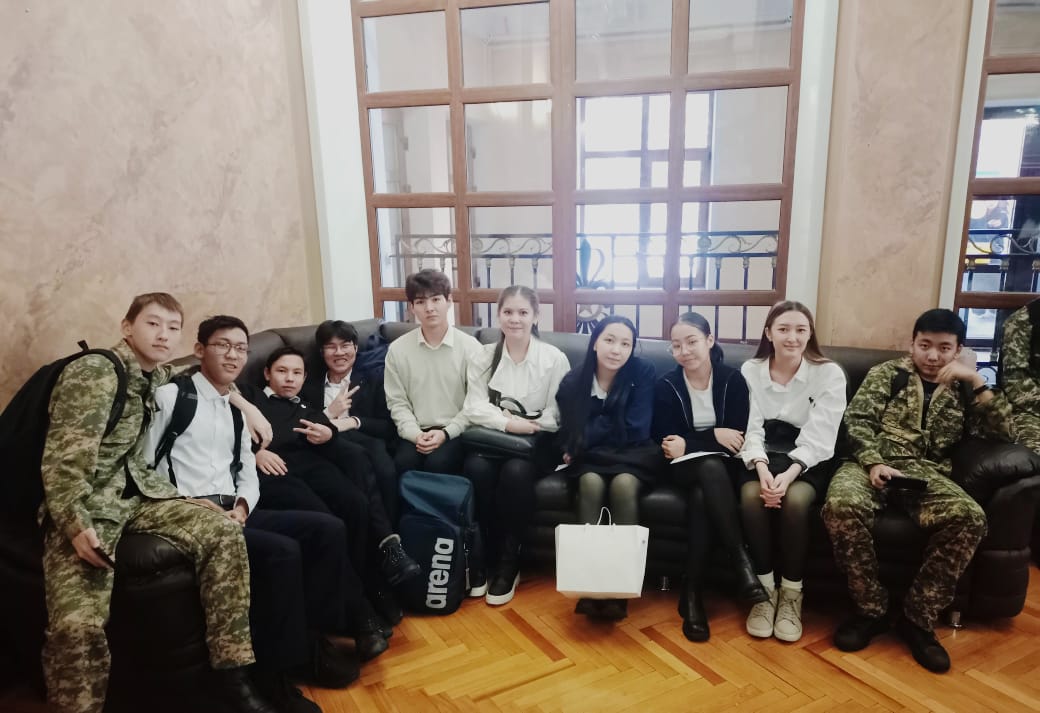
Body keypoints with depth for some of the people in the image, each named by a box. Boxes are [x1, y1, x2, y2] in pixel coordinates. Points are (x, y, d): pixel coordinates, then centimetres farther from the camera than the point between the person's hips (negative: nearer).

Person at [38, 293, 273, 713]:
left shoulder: (161, 377, 11)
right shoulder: (94, 372, -11)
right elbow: (62, 458, -16)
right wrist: (76, 525, -26)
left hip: (139, 492, 6)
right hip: (85, 504, -6)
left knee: (223, 533, -16)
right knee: (78, 623, -28)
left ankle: (232, 673, -10)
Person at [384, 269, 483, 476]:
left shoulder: (470, 347, -2)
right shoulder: (397, 349, 3)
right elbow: (397, 402, 5)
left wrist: (446, 433, -14)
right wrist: (415, 434, -11)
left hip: (456, 432, -1)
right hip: (416, 432, 2)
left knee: (438, 463, -29)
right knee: (404, 462, -28)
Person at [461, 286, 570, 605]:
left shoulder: (554, 358, -2)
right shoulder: (483, 356, 6)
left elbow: (556, 417, -5)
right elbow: (474, 408, -4)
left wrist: (524, 427, -15)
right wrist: (508, 422, -19)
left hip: (535, 441, -2)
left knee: (516, 471, -34)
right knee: (476, 468, -30)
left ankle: (509, 562, -14)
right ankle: (487, 558, -11)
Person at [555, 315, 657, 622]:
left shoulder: (643, 373, -9)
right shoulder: (573, 381, -2)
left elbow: (635, 431, -15)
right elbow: (569, 436, 4)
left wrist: (589, 436, -13)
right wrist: (575, 451, -17)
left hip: (631, 457, -1)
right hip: (589, 460, 2)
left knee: (623, 484, -34)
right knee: (591, 482, -32)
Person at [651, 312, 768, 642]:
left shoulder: (732, 379, -2)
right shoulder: (666, 385, -1)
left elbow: (737, 437, -7)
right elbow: (665, 440, -7)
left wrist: (689, 443, -16)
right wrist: (713, 436, -16)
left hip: (722, 467, 0)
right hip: (685, 467, 0)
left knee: (701, 496, -35)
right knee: (710, 467, -37)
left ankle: (692, 590, -28)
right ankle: (742, 562, -35)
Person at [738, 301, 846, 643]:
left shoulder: (829, 374, -4)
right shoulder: (750, 370, 3)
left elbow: (819, 437, -12)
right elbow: (751, 429, -4)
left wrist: (789, 474, -28)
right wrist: (762, 469, -24)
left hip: (808, 461, -1)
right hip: (763, 457, 1)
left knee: (795, 499, -32)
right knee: (752, 495, -30)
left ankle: (791, 594, -13)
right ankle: (764, 590, -13)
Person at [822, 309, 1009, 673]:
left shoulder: (963, 390, 20)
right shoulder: (886, 373, 15)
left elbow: (1003, 433, 7)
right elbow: (857, 420, 3)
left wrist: (977, 381, -2)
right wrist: (873, 463, -15)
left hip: (927, 474, 2)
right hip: (873, 464, -1)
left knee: (969, 518, -31)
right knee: (841, 505, -35)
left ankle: (918, 619, -16)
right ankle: (871, 610, -15)